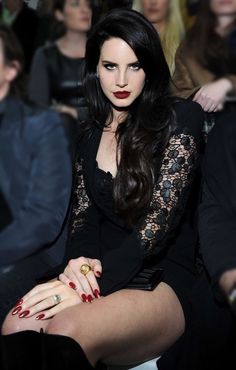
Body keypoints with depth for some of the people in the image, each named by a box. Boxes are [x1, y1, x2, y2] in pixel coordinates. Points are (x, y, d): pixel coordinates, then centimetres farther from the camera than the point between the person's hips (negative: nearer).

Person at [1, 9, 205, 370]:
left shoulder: (179, 119, -3)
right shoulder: (90, 133, 14)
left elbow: (159, 221, -11)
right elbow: (83, 214, 11)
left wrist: (96, 278, -23)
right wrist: (79, 264, -13)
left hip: (167, 282, -4)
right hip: (101, 271, 5)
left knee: (66, 332, -36)